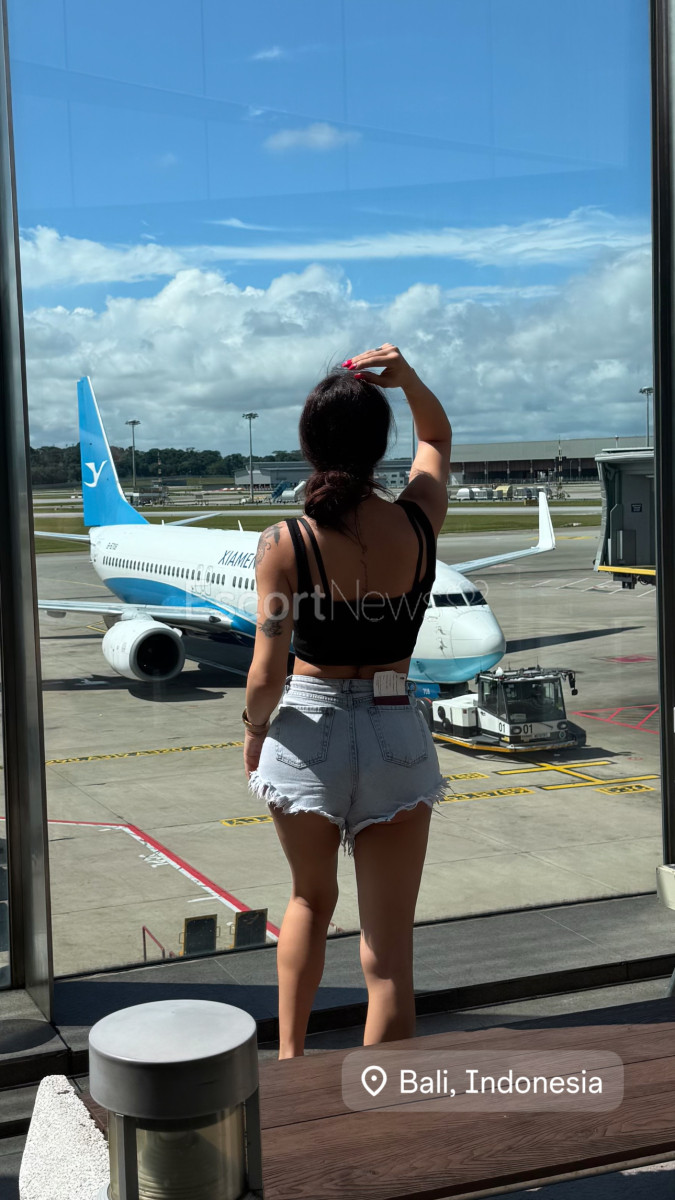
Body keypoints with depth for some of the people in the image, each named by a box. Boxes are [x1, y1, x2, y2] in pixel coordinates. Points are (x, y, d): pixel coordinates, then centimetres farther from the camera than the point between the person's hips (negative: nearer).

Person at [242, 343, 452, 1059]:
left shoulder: (284, 544, -14)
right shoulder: (419, 523, -7)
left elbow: (267, 674, -12)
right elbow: (436, 437, 15)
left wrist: (253, 730, 6)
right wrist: (405, 375, 0)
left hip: (308, 736, 0)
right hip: (396, 737, 0)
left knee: (311, 900, 27)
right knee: (389, 948, 7)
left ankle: (289, 1061, 38)